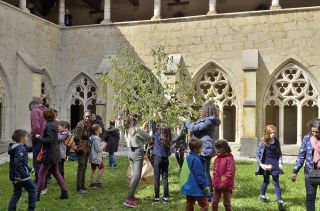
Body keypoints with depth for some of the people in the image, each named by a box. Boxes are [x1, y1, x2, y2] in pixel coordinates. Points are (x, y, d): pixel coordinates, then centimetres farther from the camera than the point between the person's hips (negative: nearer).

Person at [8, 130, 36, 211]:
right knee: (32, 189, 8)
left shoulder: (14, 147, 13)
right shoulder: (21, 149, -18)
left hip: (13, 176, 9)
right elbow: (18, 162, -30)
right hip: (22, 176, -9)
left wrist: (29, 169, 27)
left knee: (16, 193, 16)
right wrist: (18, 175, -28)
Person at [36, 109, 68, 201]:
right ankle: (64, 192, 19)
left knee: (41, 174, 1)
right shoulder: (54, 124, 9)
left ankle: (37, 195, 9)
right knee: (56, 173, 17)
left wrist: (39, 137, -12)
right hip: (55, 152, 9)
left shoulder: (49, 125, -19)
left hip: (49, 154, -9)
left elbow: (49, 140, -23)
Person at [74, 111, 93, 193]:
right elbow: (76, 137, -18)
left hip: (87, 149, 8)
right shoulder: (80, 125, -12)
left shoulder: (89, 125, 11)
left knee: (84, 167, 13)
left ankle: (83, 185, 22)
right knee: (81, 167, -7)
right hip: (81, 149, -8)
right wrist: (80, 147, -15)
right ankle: (79, 187, -3)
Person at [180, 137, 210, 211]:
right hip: (197, 189, -9)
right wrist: (205, 186, -13)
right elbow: (199, 175, -20)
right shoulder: (196, 159, -20)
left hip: (189, 188, 10)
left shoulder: (188, 157, 8)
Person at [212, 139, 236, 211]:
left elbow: (230, 173, -17)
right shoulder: (217, 158, 6)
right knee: (214, 203, 11)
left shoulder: (229, 158, -14)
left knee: (227, 203, 6)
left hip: (226, 185, -6)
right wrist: (214, 183, 4)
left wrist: (223, 184, -17)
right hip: (217, 185, 6)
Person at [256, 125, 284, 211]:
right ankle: (262, 195, 38)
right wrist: (261, 164, -16)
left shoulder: (276, 142, -2)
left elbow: (279, 153, 9)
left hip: (275, 164, 2)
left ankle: (280, 202, -1)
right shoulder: (262, 143, -11)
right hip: (266, 164, -2)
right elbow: (257, 155, -6)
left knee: (276, 182, -1)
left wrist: (280, 163, -1)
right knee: (266, 181, 12)